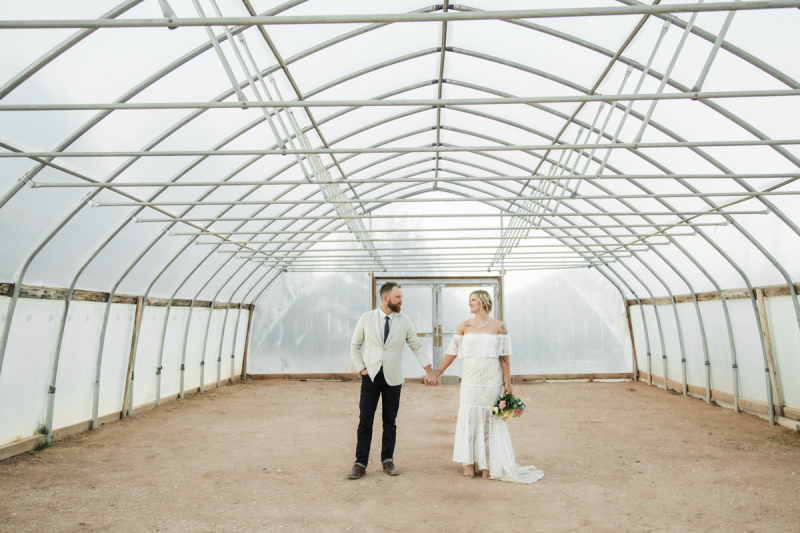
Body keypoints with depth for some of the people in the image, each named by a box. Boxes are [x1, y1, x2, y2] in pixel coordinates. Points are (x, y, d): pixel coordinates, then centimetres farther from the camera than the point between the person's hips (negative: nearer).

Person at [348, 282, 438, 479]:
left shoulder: (405, 321, 0)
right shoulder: (366, 318, -1)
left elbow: (417, 347, 3)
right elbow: (355, 345, 7)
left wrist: (429, 371, -5)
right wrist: (361, 368, -2)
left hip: (393, 378, 1)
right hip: (371, 376, 0)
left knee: (390, 421, 10)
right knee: (365, 421, 2)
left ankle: (387, 461, 26)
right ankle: (360, 464, 14)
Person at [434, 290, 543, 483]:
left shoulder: (498, 326, -2)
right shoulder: (464, 326, 4)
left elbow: (504, 355, -2)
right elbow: (452, 352, 5)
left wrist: (508, 382, -4)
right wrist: (437, 372, 4)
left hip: (491, 381, -2)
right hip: (470, 380, 2)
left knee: (490, 420, 5)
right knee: (469, 418, 3)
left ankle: (488, 464, 20)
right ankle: (469, 462, 16)